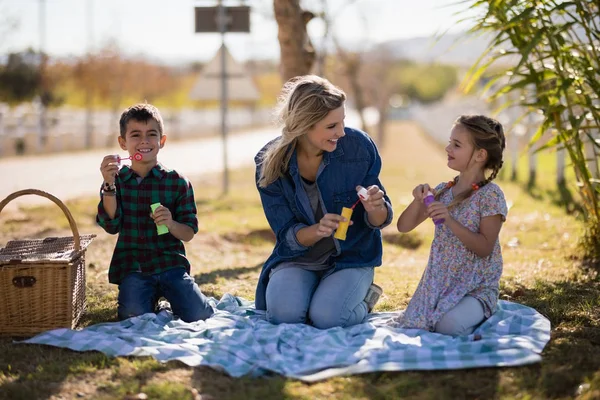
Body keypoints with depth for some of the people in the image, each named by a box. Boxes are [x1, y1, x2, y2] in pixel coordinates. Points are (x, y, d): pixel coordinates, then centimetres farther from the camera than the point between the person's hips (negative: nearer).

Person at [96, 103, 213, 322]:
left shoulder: (177, 182, 2)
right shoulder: (116, 180, 5)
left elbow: (189, 233, 1)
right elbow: (111, 226, -7)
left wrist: (170, 223, -21)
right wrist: (109, 185, -19)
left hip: (170, 263, 0)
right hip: (133, 267, 0)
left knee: (200, 316, -17)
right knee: (135, 317, -25)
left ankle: (164, 294, 13)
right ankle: (152, 296, 8)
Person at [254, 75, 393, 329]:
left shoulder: (359, 146, -16)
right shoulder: (270, 163, -14)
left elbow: (380, 221, -6)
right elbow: (287, 235, -10)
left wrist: (375, 208, -31)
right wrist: (318, 230, -32)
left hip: (351, 258, -1)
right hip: (297, 258, 1)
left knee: (327, 317, -27)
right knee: (283, 313, -27)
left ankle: (364, 297, 7)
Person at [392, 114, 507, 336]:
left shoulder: (490, 195, -11)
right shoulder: (441, 191, 6)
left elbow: (485, 248, -17)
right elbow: (404, 226, 7)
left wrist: (450, 221, -27)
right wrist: (418, 201, -13)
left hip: (477, 287, -5)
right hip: (439, 282, 5)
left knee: (448, 326, -30)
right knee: (410, 325, -16)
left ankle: (477, 312, 2)